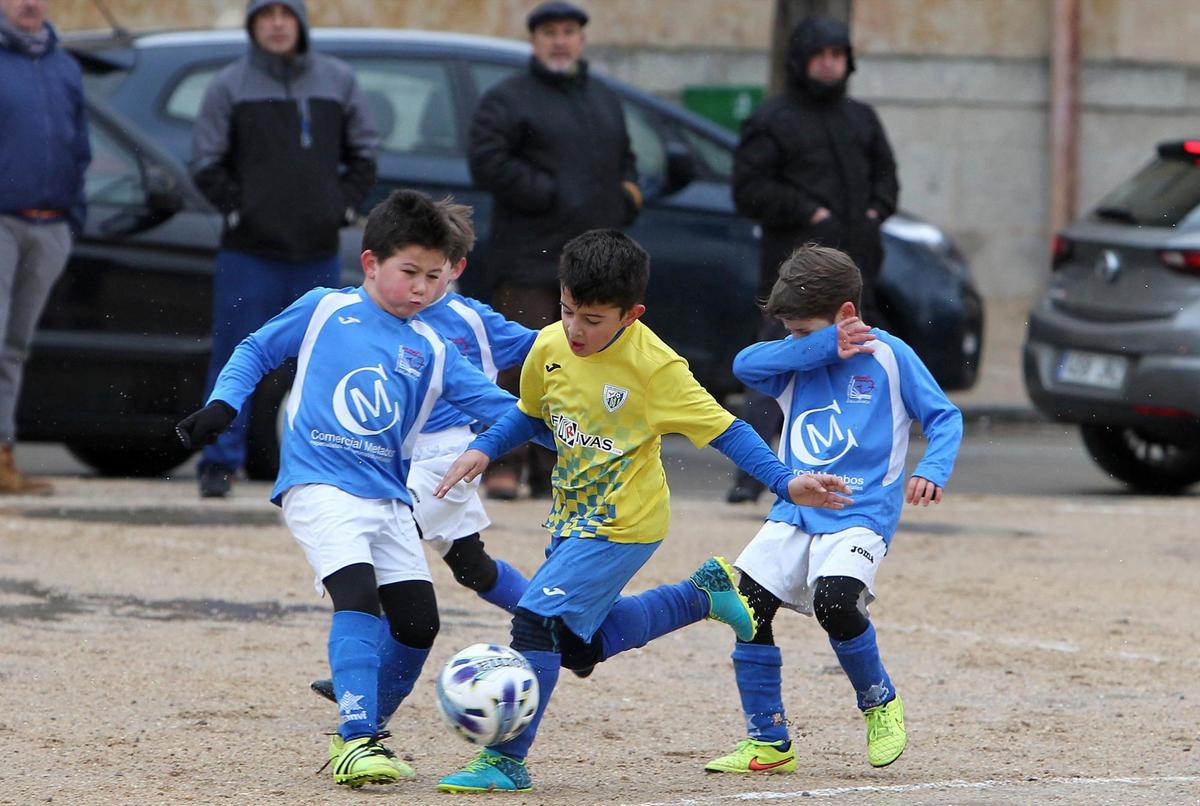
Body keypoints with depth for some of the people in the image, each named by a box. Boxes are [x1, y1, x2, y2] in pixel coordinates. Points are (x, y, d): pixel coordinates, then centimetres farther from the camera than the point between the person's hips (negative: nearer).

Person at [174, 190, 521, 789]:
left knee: (418, 621, 0)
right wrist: (221, 405, 0)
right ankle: (355, 742, -29)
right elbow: (256, 351, 14)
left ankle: (365, 731, 22)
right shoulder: (323, 311, 5)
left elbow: (494, 404, 7)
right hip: (318, 487, -5)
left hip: (389, 498, 5)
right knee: (358, 592, -25)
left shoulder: (432, 352, 12)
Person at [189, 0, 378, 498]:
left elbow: (363, 153, 15)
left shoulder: (338, 82, 9)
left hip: (319, 252, 3)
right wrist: (236, 209, -9)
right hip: (249, 253, -3)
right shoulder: (230, 86, 0)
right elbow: (205, 163, 0)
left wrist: (346, 204, 2)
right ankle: (220, 462, 0)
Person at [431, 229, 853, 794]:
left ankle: (506, 761, -10)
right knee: (579, 645, 19)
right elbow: (529, 414, 15)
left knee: (537, 620, -20)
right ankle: (703, 594, 35)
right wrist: (483, 451, 0)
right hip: (570, 518, 8)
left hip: (622, 525, -8)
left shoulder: (655, 367, -21)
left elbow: (724, 429, -16)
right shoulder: (549, 347, -5)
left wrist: (786, 484, -25)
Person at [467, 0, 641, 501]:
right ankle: (503, 465, -8)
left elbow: (624, 162, 32)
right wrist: (552, 196, -15)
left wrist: (626, 199, 10)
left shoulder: (604, 102, 22)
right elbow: (488, 164, -12)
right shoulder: (506, 101, 0)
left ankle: (553, 472, 12)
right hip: (529, 259, -6)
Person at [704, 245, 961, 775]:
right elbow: (745, 363, -8)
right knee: (747, 603, -9)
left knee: (834, 599, -28)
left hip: (861, 516, -5)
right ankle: (768, 743, 2)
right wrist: (822, 348, -14)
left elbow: (945, 417, 0)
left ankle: (880, 702, 0)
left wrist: (932, 469, -18)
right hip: (795, 511, 5)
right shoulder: (799, 360, 10)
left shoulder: (888, 356, -2)